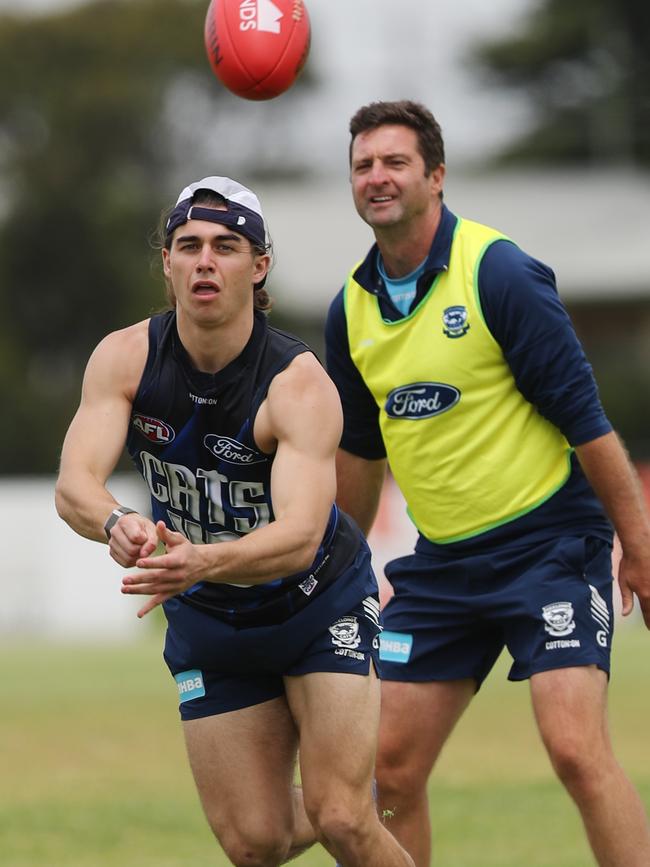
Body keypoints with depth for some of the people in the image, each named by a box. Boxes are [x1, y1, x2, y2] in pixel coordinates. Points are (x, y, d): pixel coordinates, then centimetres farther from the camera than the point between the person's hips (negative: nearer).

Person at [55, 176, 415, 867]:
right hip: (206, 625, 3)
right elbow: (73, 486, -27)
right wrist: (118, 524, -51)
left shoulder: (300, 386, -26)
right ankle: (355, 808, 35)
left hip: (320, 607, -3)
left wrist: (203, 562, -58)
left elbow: (300, 538, -38)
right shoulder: (124, 359, -15)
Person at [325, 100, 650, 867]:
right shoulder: (352, 307, 5)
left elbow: (584, 418, -12)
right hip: (441, 564, 6)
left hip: (547, 541, -6)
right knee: (391, 773, 3)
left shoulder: (499, 273, -13)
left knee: (576, 750, -19)